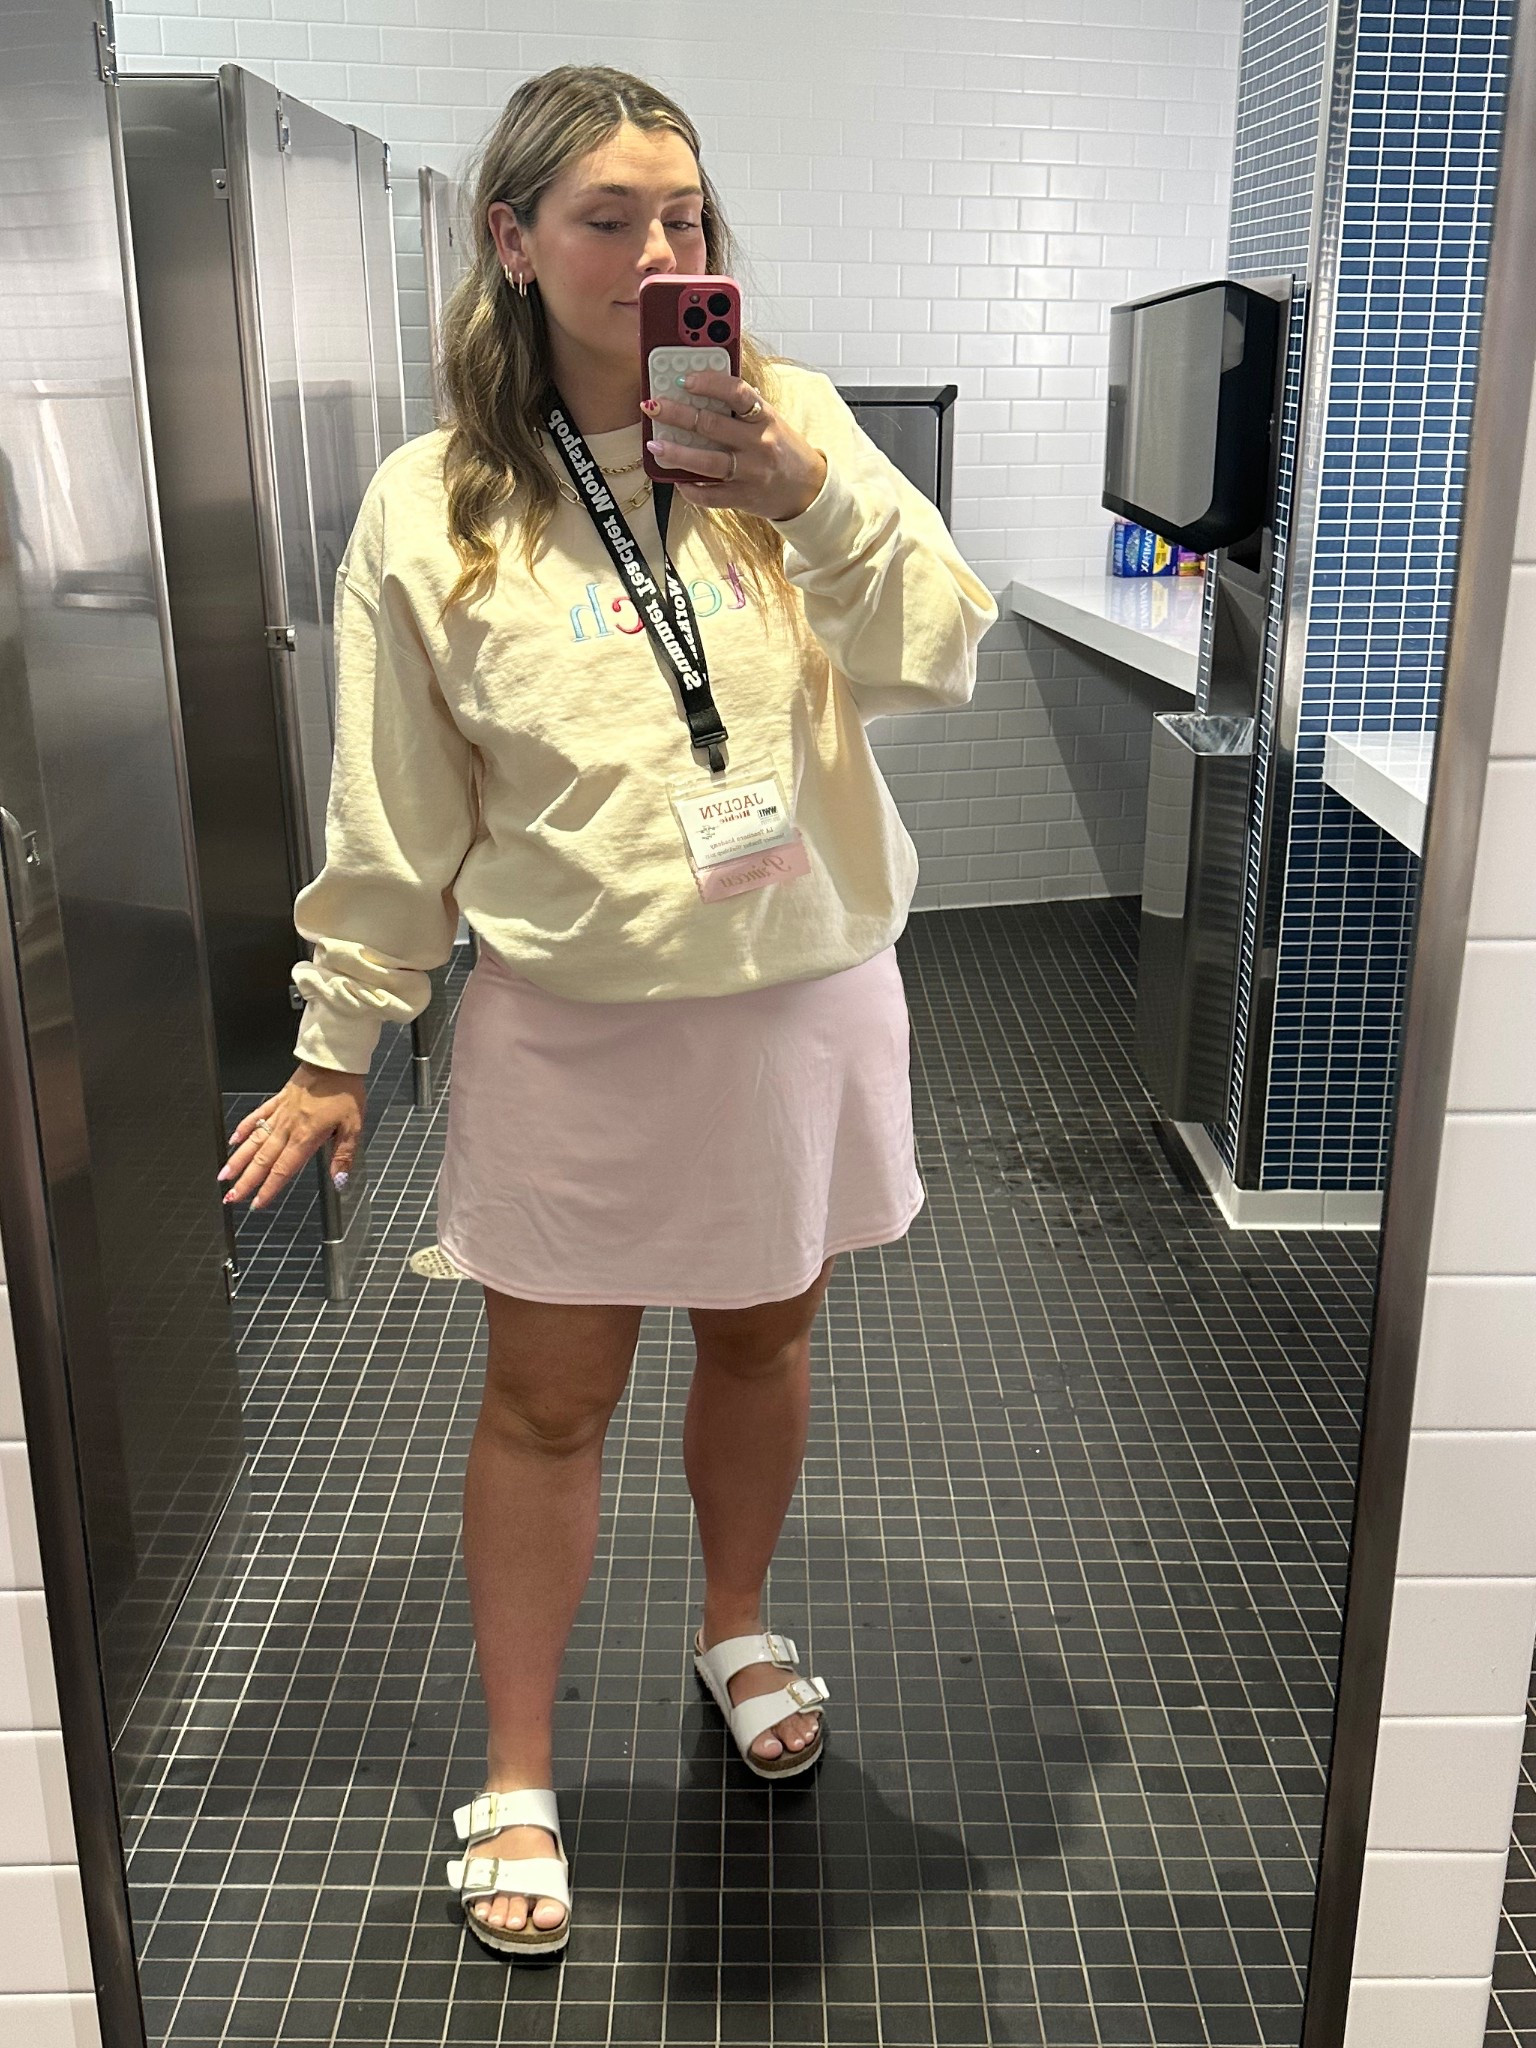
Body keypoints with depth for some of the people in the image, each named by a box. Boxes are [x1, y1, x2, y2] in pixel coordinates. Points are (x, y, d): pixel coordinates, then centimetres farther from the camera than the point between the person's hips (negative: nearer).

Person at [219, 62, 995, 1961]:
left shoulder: (787, 421, -2)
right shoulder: (432, 507, -6)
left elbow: (938, 659, -11)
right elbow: (389, 816, -1)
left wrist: (819, 497, -26)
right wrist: (336, 1045, 3)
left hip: (803, 995, 2)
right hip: (572, 1022, -2)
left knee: (762, 1335, 20)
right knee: (547, 1400, 9)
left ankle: (735, 1625, 48)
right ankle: (516, 1781, 30)